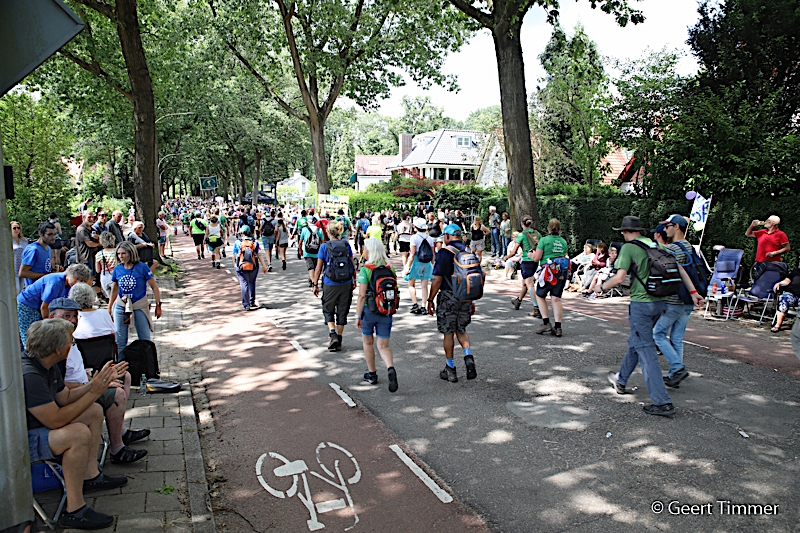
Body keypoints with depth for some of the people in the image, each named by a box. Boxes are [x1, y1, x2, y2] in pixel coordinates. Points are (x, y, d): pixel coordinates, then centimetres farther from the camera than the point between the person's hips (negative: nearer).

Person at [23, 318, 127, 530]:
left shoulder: (48, 365, 1)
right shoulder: (29, 375, -31)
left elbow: (65, 397, 10)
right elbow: (55, 420, -32)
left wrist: (96, 383, -2)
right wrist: (93, 393, -26)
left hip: (39, 425, 11)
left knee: (94, 411, 14)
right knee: (78, 433, -34)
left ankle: (90, 476, 18)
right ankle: (74, 511, -22)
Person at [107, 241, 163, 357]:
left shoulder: (142, 267, -11)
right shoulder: (117, 269, 0)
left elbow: (154, 287, -5)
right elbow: (114, 290, 13)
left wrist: (158, 305, -7)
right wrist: (109, 308, 15)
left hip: (140, 307, -3)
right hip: (120, 307, 3)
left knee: (145, 339, 3)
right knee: (119, 340, 7)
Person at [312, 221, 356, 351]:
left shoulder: (324, 246, -7)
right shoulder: (346, 245, 0)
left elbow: (318, 268, -5)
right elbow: (352, 265, 3)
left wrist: (315, 284, 4)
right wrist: (354, 280, 15)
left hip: (330, 284, -2)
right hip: (346, 284, 2)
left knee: (328, 310, 16)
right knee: (342, 312, 13)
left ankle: (332, 334, -4)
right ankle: (338, 340, 19)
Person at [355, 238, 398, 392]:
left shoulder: (366, 270, -13)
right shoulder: (390, 269, 2)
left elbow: (362, 295, -16)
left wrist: (358, 316, -10)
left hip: (369, 310, -3)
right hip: (386, 312, 3)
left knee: (368, 342, 18)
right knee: (384, 346, 8)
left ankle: (372, 374, 30)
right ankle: (390, 369, -19)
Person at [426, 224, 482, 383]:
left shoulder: (444, 253, -11)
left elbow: (437, 279, -14)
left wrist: (431, 300, -4)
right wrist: (472, 301, 19)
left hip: (448, 298, -5)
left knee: (448, 333, 6)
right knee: (461, 330, 21)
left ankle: (450, 370, 14)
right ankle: (468, 356, -1)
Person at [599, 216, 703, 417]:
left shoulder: (629, 247, -8)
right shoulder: (655, 245, 11)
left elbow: (619, 278, -16)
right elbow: (678, 268, 9)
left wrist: (602, 287, 0)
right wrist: (693, 292, 11)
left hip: (641, 304, -8)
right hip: (659, 302, 8)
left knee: (646, 350, -5)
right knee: (636, 342, 23)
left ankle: (663, 402, -8)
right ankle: (621, 380, 40)